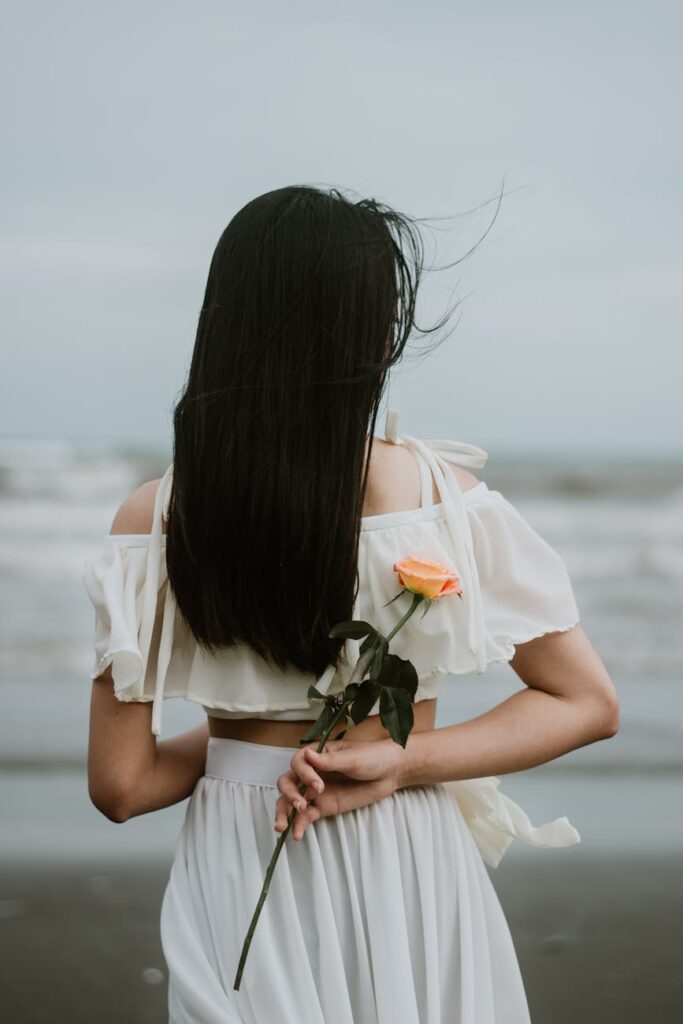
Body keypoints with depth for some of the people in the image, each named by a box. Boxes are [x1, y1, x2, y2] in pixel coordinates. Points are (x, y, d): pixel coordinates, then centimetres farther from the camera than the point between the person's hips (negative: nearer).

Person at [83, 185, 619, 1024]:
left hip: (240, 883, 0)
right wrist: (399, 762, -13)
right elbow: (587, 703, -8)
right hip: (409, 874, 0)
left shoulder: (153, 520, -12)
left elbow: (121, 786, -9)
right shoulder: (432, 488, -13)